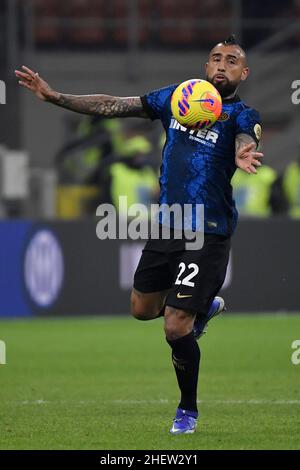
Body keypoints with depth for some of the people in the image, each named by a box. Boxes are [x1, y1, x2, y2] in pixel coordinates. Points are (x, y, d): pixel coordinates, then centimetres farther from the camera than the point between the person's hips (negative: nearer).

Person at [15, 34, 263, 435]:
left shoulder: (241, 116, -10)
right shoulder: (176, 97, 5)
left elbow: (245, 142, -33)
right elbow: (112, 107, 8)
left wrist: (244, 157, -58)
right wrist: (54, 96, 2)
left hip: (207, 234, -6)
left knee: (176, 328, -9)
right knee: (143, 309, 19)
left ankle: (189, 409, 15)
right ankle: (205, 306, 48)